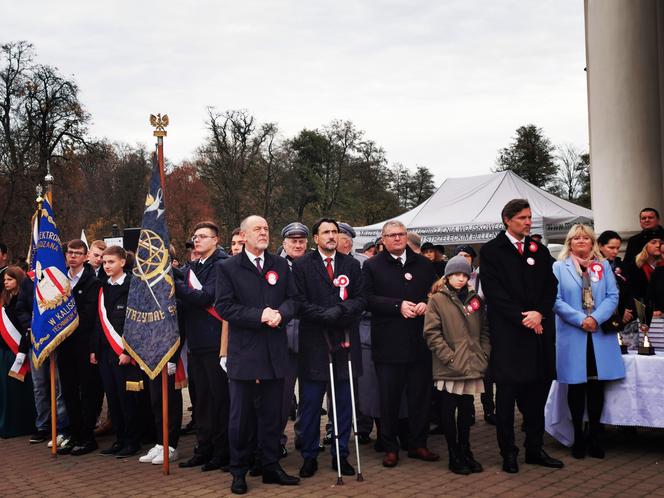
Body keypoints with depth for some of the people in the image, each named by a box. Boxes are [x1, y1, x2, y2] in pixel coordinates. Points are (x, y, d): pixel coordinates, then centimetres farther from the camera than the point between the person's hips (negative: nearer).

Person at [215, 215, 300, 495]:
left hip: (275, 353, 3)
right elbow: (224, 306, -10)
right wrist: (259, 315, -17)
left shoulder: (281, 265, 11)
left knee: (272, 414, 11)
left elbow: (293, 299, 7)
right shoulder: (227, 268, -1)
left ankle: (271, 467, 22)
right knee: (241, 415, 5)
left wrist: (280, 313, -15)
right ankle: (239, 471, 17)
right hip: (244, 353, -3)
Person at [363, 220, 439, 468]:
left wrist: (426, 304, -8)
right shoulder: (372, 266, 2)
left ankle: (418, 444, 22)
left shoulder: (423, 264, 12)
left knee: (420, 394, 9)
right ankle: (390, 447, 16)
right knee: (389, 397, 4)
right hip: (388, 343, -3)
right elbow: (368, 299, -8)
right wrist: (398, 306, -16)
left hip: (420, 342, 3)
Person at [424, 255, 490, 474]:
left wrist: (483, 355, 3)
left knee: (466, 411, 13)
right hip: (449, 370, -4)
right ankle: (454, 456, 14)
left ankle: (465, 451, 25)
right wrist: (449, 357, -14)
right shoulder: (437, 300, -3)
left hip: (472, 367, 4)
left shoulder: (475, 300, 12)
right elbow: (432, 333, -9)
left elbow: (484, 330, 14)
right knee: (449, 411, 4)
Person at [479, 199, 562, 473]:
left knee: (537, 393, 9)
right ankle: (508, 453, 11)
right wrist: (522, 318, -13)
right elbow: (494, 291, -8)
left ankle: (535, 449, 20)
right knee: (507, 394, 2)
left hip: (540, 332, 5)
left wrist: (540, 313, -9)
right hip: (508, 334, -5)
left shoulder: (540, 251, 15)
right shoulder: (491, 251, 0)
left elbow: (550, 287, 9)